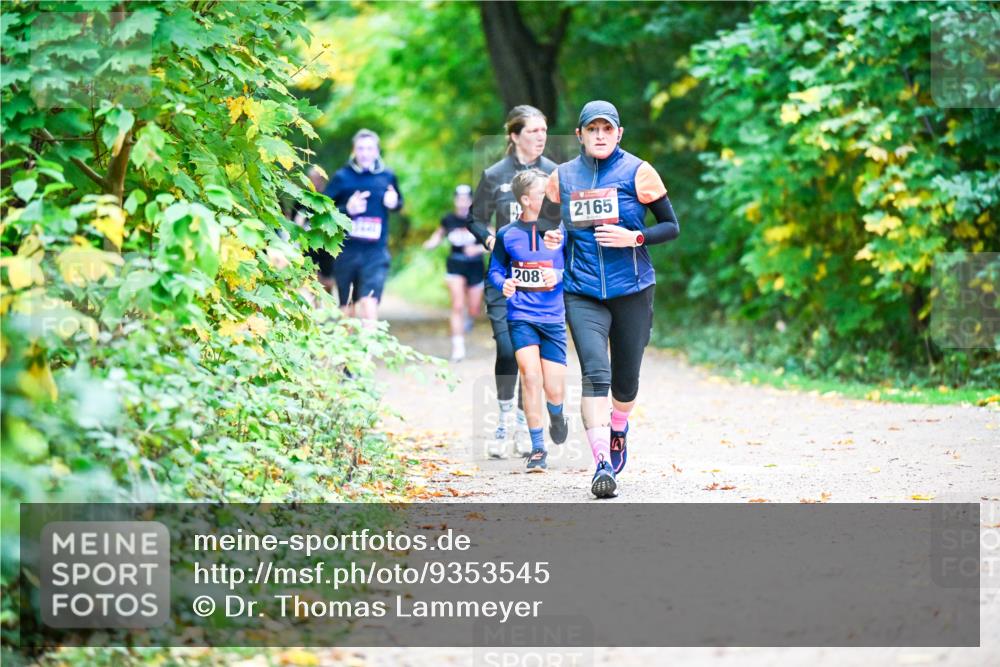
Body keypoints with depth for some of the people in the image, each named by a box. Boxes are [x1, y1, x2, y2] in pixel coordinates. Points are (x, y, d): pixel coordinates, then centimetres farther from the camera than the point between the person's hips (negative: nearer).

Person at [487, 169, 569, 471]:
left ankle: (557, 417, 37)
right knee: (530, 376, -16)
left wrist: (559, 276, -14)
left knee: (554, 388, -1)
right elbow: (495, 270, 10)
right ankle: (537, 447, -3)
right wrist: (504, 284, -11)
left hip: (553, 316, 1)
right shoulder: (507, 234, 1)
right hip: (521, 316, -1)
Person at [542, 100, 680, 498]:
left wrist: (634, 238, -15)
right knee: (595, 372, -18)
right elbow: (550, 222, 22)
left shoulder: (637, 172, -1)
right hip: (582, 293, 0)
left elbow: (672, 226, 2)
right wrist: (551, 238, -1)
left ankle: (619, 431, 43)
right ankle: (602, 463, -22)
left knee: (625, 378, 10)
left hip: (632, 290, 0)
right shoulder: (562, 177, 6)